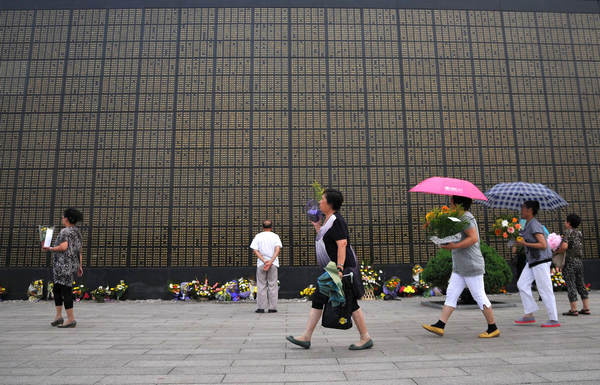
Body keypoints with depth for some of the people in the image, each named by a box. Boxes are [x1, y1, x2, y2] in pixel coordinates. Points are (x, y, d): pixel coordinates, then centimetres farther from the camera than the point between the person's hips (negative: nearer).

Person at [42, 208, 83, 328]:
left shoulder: (65, 231, -12)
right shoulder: (77, 232, 14)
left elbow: (63, 247, -27)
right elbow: (79, 251, 16)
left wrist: (49, 249, -11)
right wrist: (80, 266, 19)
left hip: (64, 266, -9)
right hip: (72, 264, 9)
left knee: (66, 291, -3)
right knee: (56, 289, 19)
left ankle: (71, 319, 1)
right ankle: (59, 316, 20)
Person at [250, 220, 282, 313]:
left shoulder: (258, 236, 6)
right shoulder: (275, 236, 4)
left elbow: (255, 250, -5)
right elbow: (277, 249, -10)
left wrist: (264, 261, -10)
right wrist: (271, 261, -15)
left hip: (261, 264, 0)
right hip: (273, 264, 0)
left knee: (261, 286, 6)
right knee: (272, 285, 5)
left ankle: (261, 307, 6)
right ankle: (272, 307, 5)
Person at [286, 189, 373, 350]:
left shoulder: (336, 220, -15)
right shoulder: (328, 219, 14)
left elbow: (342, 244, -24)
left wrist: (339, 269, -30)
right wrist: (317, 226, 22)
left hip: (342, 267, -10)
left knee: (350, 303, -2)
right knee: (318, 300, 8)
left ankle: (366, 339, 12)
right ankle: (306, 338, 13)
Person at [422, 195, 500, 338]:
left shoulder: (466, 218, -15)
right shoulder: (462, 217, 16)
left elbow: (473, 238, -24)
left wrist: (454, 246, -27)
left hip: (472, 266, -10)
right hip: (460, 267, 10)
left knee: (480, 297, 0)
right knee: (451, 294, 5)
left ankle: (493, 329, 14)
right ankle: (440, 325, 5)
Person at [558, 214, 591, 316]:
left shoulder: (568, 232, -11)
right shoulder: (579, 233, 11)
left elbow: (564, 246, -24)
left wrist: (558, 251, -5)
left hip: (569, 262, -7)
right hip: (579, 261, 7)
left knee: (570, 285, -3)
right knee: (581, 284, 13)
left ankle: (574, 310, -1)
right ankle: (586, 308, 17)